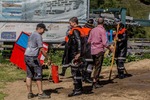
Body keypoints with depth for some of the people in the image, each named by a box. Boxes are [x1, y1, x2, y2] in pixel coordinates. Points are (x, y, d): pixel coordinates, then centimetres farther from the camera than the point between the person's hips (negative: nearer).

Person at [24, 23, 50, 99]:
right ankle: (41, 93, 0)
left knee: (29, 75, 10)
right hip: (33, 57, -9)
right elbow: (41, 49, -13)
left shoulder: (31, 35, 19)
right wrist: (48, 58, -8)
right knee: (38, 75, -3)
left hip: (26, 56, 9)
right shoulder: (38, 36, -9)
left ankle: (30, 93, 14)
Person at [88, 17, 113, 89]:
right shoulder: (102, 30, -11)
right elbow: (104, 43, -16)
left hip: (93, 51, 7)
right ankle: (94, 82, -6)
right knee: (98, 67, -3)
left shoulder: (93, 30, 8)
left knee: (96, 66, 17)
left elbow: (89, 41, 12)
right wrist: (110, 48, -2)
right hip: (99, 50, -7)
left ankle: (97, 81, 24)